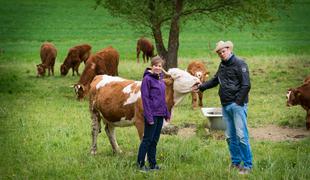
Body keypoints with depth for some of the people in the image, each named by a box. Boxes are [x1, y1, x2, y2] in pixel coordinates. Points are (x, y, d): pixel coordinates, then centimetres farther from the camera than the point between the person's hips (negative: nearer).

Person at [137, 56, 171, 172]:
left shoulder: (160, 78, 12)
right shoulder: (147, 79, -11)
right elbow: (145, 98, -14)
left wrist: (167, 113, 16)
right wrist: (149, 116, -18)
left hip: (160, 115, 7)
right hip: (152, 114, -7)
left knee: (154, 140, 11)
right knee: (147, 139, -2)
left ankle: (153, 164, 17)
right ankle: (140, 164, 5)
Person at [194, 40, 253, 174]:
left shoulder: (239, 64, -8)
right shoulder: (222, 65, 16)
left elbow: (246, 85, -13)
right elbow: (215, 81, 30)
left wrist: (238, 102, -15)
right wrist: (200, 87, 23)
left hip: (237, 105, -8)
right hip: (225, 106, 8)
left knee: (241, 136, -9)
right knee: (230, 136, 11)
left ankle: (247, 165, -4)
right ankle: (235, 163, 20)